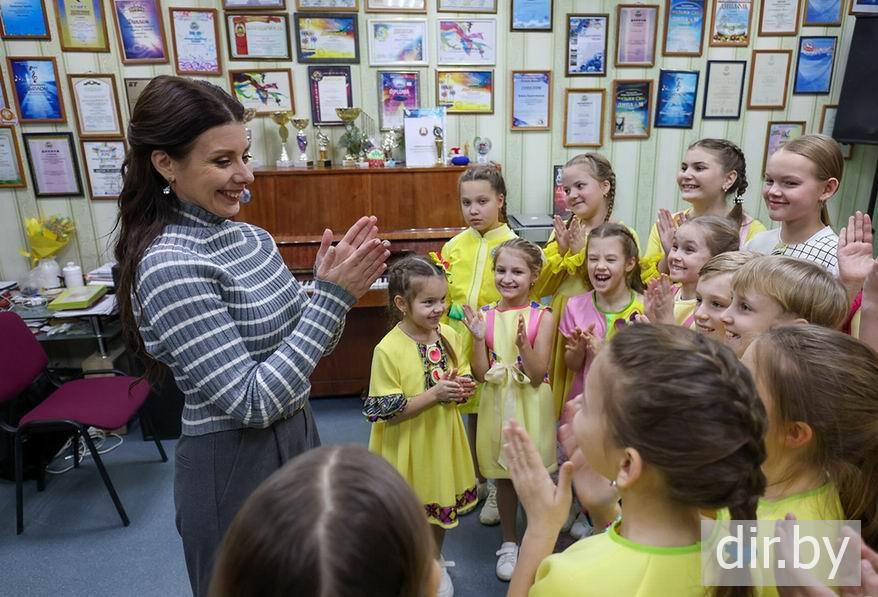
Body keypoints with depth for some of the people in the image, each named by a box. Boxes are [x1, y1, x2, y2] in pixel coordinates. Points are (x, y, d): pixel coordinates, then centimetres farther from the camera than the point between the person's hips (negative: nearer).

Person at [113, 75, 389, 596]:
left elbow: (301, 343, 5)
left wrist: (335, 288, -13)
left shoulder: (249, 237, 0)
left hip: (295, 436, 8)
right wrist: (332, 297, -26)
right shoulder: (169, 266, -23)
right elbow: (252, 400, -26)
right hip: (234, 465, -7)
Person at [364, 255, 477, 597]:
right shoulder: (388, 350, -21)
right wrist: (434, 394, -28)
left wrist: (462, 388, -17)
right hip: (408, 449, -5)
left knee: (441, 507, 22)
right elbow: (384, 412, -21)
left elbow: (465, 382, 7)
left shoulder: (449, 336, -5)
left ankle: (435, 564, 49)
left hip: (443, 442, 5)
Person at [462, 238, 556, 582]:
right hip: (497, 406, 2)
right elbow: (481, 374, -6)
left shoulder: (542, 317, -10)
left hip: (531, 407, -2)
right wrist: (478, 337, -19)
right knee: (504, 477, 16)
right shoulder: (485, 317, -4)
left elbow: (538, 373, -15)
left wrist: (523, 341, -29)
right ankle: (509, 543, 36)